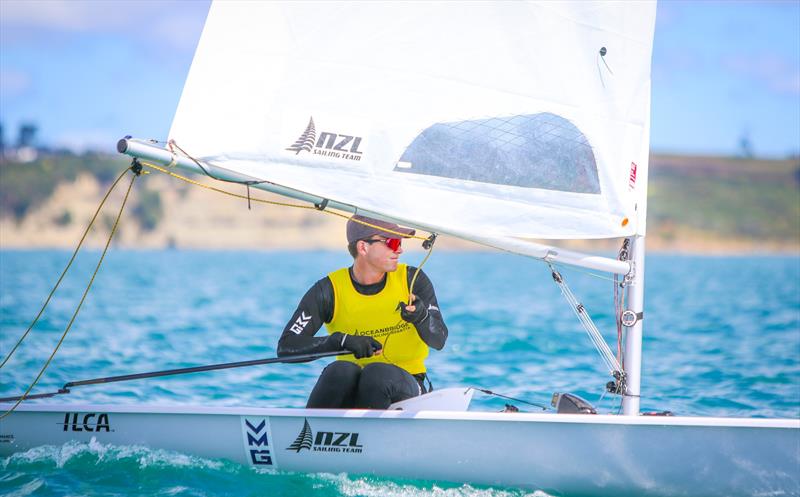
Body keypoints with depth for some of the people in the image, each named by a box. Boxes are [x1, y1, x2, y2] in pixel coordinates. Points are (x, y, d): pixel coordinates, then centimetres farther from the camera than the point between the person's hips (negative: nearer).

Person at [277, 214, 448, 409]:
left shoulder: (412, 280, -5)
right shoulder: (329, 290, -8)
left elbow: (439, 341, -14)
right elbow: (286, 347, -16)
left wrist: (421, 318, -37)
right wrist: (342, 340, -30)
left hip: (405, 385, 0)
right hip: (351, 389, 0)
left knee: (377, 372, -33)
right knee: (340, 371, -33)